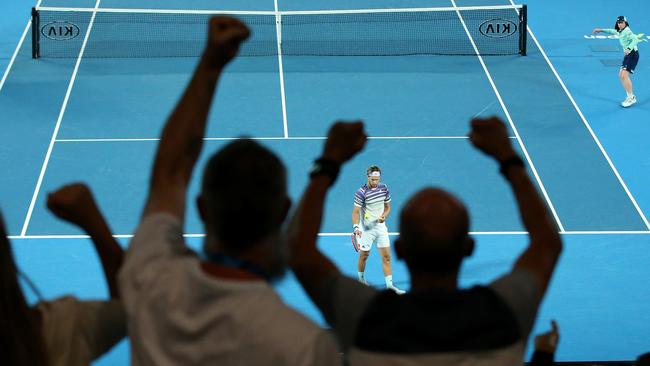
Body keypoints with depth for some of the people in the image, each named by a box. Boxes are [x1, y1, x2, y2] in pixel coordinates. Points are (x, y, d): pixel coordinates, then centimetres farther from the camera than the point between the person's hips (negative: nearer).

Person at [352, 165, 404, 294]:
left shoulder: (384, 188, 1)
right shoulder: (361, 193, -15)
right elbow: (356, 212, -15)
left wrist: (384, 216, -10)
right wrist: (356, 227, -30)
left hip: (381, 227, 4)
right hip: (366, 229, -4)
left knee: (386, 257, -1)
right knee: (364, 255, 8)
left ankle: (389, 285, -1)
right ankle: (361, 279, 33)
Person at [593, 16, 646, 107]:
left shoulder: (627, 31, -15)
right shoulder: (620, 31, 13)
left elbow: (635, 39, -30)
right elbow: (612, 31, 35)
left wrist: (629, 48, -43)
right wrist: (601, 30, 34)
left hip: (633, 54, -10)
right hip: (628, 55, 10)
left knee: (624, 75, -18)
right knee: (621, 75, 10)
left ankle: (631, 97, -12)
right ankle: (631, 97, 16)